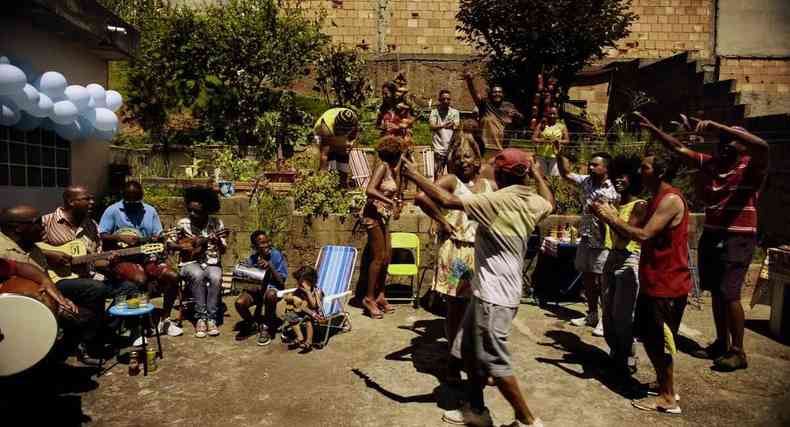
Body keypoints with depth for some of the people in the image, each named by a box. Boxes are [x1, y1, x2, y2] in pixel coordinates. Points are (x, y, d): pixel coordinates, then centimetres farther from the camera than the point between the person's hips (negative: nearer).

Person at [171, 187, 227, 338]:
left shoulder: (217, 224, -2)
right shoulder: (183, 223, -1)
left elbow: (223, 250, -2)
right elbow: (170, 243, 8)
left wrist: (219, 242, -24)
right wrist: (183, 247, -11)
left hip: (212, 263, 0)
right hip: (191, 262, 0)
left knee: (215, 278, -33)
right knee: (197, 275, -34)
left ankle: (211, 318, -22)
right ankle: (201, 317, -24)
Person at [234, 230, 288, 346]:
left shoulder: (277, 256, -10)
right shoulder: (252, 259, 0)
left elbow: (281, 282, -13)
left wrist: (270, 267, -25)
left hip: (272, 288, -3)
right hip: (256, 289, 3)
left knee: (270, 295, -39)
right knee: (239, 302, -26)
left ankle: (266, 328, -14)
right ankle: (253, 325, 9)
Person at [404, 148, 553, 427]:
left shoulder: (498, 200, -21)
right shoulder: (533, 201, 5)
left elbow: (446, 200, -24)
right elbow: (550, 203, 31)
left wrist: (415, 175, -12)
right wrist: (538, 175, 43)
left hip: (494, 294, -9)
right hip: (497, 289, 10)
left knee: (493, 361, 2)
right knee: (470, 351, 19)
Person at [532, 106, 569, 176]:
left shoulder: (561, 126, 6)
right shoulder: (541, 125, 5)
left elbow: (567, 140, 5)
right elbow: (534, 138, -1)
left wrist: (559, 141, -16)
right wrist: (543, 140, -18)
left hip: (554, 156, 0)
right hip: (541, 155, 0)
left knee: (554, 176, -5)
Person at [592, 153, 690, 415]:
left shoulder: (671, 200, -18)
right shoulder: (655, 200, 13)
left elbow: (643, 235, -26)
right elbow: (630, 234, 11)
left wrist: (612, 218, -16)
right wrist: (608, 216, -1)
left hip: (667, 283, -10)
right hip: (653, 280, 10)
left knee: (659, 340, 0)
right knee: (648, 336, 18)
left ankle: (668, 398, 13)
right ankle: (662, 383, 34)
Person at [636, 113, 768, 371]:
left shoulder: (751, 167, -8)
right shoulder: (709, 163, 8)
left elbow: (762, 146, -28)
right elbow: (678, 148, 11)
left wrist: (719, 127, -33)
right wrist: (652, 129, 3)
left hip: (738, 239, -6)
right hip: (710, 236, 6)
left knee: (729, 294, -8)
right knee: (716, 292, 11)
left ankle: (738, 351, 5)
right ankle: (721, 343, 23)